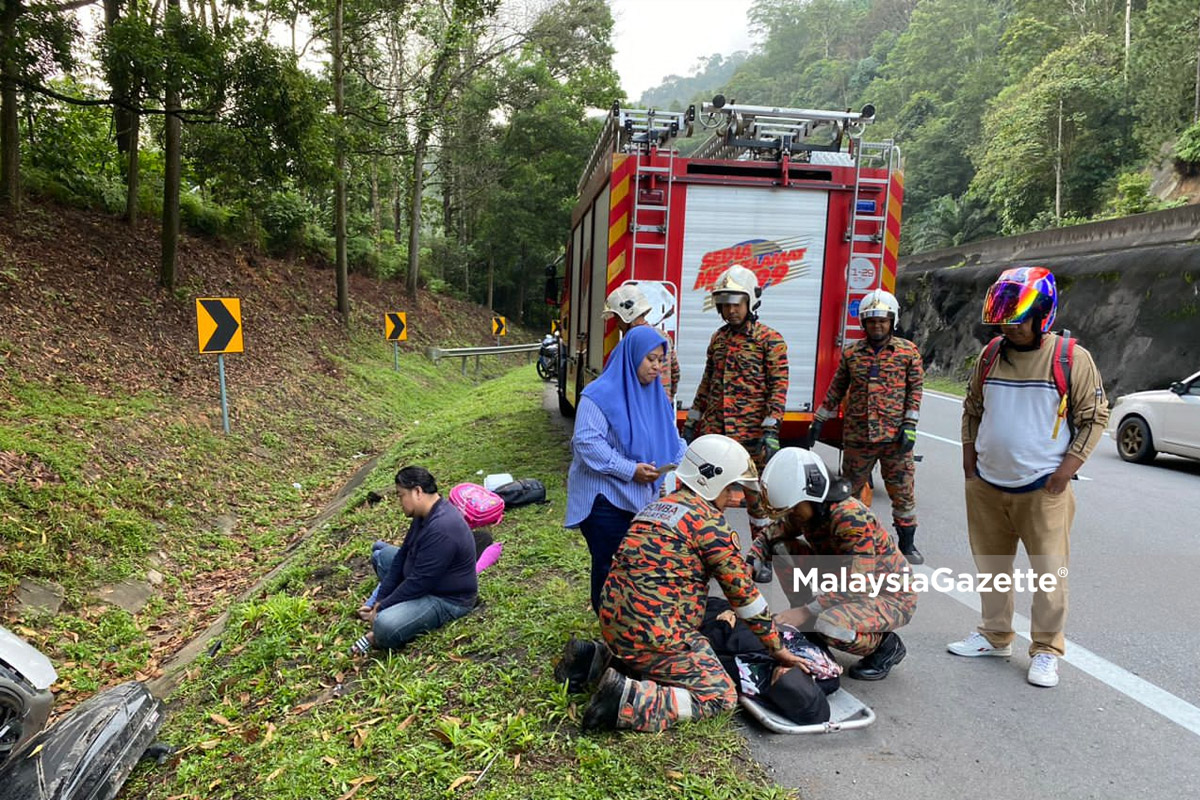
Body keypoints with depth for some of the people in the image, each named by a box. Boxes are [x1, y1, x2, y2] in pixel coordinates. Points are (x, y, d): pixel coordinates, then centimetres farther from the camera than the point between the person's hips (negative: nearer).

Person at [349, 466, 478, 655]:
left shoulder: (441, 529, -32)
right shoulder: (426, 514, 1)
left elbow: (419, 583, -28)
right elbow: (402, 555, 7)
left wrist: (382, 608, -16)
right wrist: (381, 599, 2)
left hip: (447, 599, -11)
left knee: (385, 626, -33)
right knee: (381, 554, 20)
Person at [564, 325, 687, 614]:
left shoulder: (656, 395, 11)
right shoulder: (600, 395, -14)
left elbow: (671, 438, 14)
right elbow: (586, 441, -21)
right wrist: (629, 469, -24)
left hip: (645, 498, 7)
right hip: (606, 498, -7)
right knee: (610, 567, 3)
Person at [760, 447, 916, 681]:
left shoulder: (851, 517, -31)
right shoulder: (807, 511, -7)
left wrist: (807, 611, -32)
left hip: (892, 598, -8)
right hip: (848, 585, 8)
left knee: (829, 625, -37)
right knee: (783, 548, -8)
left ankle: (886, 646, -4)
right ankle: (806, 629, 6)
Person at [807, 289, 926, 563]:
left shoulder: (908, 351, 1)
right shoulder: (851, 353, 6)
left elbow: (915, 389, 2)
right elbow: (836, 389, 12)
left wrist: (910, 425, -7)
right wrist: (819, 421, 12)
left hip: (895, 437, -2)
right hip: (857, 436, 2)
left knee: (903, 490, 5)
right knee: (849, 489, 11)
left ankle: (907, 544, 21)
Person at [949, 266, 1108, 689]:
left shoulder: (1072, 358, -8)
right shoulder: (991, 355, 5)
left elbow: (1094, 416, -4)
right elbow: (972, 408, 15)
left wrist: (1068, 467, -10)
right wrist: (969, 455, 8)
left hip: (1043, 490, -4)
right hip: (986, 486, 5)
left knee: (1050, 572, 1)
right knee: (992, 566, 15)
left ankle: (1046, 649, 17)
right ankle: (995, 635, 31)